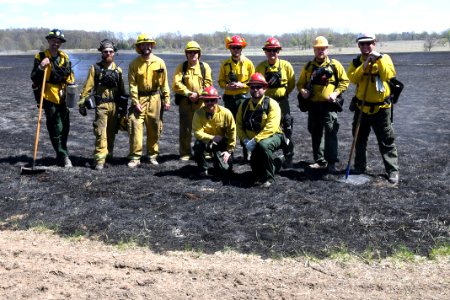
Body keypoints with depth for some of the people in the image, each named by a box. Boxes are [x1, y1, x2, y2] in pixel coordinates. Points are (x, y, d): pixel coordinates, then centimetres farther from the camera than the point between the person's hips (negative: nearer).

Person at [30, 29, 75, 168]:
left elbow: (70, 75, 18)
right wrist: (41, 67, -23)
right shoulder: (41, 57, -3)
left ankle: (61, 155, 26)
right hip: (50, 97, -5)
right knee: (56, 128, -7)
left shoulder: (64, 57, 10)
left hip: (63, 97, 5)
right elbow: (34, 78, -7)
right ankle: (63, 156, -2)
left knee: (65, 127, 11)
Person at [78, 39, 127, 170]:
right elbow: (88, 86, -3)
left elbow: (122, 89, 15)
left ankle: (109, 155, 26)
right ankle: (100, 160, -9)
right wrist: (82, 102, -9)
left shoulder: (118, 70, 12)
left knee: (112, 132, 11)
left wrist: (124, 106, 15)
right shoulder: (95, 68, 2)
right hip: (101, 105, -3)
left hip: (115, 105, 4)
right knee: (101, 133, -9)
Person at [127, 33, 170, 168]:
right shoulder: (134, 64, -2)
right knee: (135, 127, -10)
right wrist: (135, 102, -12)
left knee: (154, 129, 8)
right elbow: (132, 84, -5)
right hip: (139, 98, -1)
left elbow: (164, 83, 4)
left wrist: (167, 100, 2)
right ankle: (135, 157, -4)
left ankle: (153, 155, 21)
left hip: (154, 98, 2)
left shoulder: (159, 62, 2)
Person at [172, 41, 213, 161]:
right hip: (185, 101, 0)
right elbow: (176, 84, -5)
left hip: (201, 101, 0)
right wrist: (188, 93, -14)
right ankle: (185, 153, 12)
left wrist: (198, 94, -12)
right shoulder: (181, 67, 5)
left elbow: (208, 83, 0)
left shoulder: (205, 67, 7)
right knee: (185, 128, 3)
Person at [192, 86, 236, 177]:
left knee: (226, 169, -15)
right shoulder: (199, 113, -18)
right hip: (206, 141, 0)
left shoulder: (226, 113, -16)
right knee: (198, 144, -36)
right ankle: (203, 168, -9)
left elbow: (232, 133, -8)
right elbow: (197, 132, -23)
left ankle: (217, 159, 23)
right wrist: (212, 138, -34)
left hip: (221, 143, 0)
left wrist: (229, 151, -10)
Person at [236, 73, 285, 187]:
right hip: (255, 143, 7)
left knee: (263, 145, -38)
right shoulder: (244, 105, -1)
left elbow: (271, 128, -29)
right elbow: (239, 126, -1)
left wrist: (254, 140, -33)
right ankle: (277, 161, 34)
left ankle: (269, 178, -21)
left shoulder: (271, 104, -18)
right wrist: (245, 140, -17)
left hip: (274, 136, -6)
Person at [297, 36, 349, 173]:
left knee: (330, 133, -8)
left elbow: (344, 81, 3)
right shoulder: (308, 67, 11)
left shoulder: (335, 65, 2)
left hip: (329, 105, -4)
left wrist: (336, 93, -11)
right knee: (316, 133, 10)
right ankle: (320, 161, 20)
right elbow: (300, 83, 14)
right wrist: (302, 91, -7)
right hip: (313, 105, 4)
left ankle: (331, 162, -5)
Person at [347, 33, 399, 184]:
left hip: (380, 107, -3)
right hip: (361, 107, 3)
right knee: (360, 139, 12)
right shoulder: (356, 62, 3)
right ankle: (360, 166, 26)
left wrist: (379, 59, -25)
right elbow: (352, 78, -14)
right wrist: (365, 65, -22)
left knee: (386, 141, 0)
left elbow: (388, 75, -20)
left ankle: (393, 170, 6)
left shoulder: (384, 58, -3)